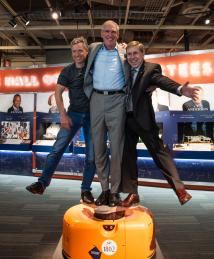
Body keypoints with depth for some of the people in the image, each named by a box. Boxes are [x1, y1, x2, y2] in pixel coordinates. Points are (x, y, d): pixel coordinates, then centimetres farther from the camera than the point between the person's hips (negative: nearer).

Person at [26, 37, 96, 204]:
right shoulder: (67, 71, 2)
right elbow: (58, 92, 2)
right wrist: (63, 115, -7)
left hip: (92, 115, 0)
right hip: (74, 113, 1)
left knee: (92, 155, 0)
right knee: (57, 149, -3)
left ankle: (86, 189, 12)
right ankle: (43, 183, 7)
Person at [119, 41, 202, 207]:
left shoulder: (151, 68, -4)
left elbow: (163, 81, -23)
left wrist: (180, 89, -42)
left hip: (143, 118, -5)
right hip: (125, 119, 5)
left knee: (159, 151, -3)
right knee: (127, 155, 7)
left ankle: (179, 187, 9)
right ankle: (132, 193, 19)